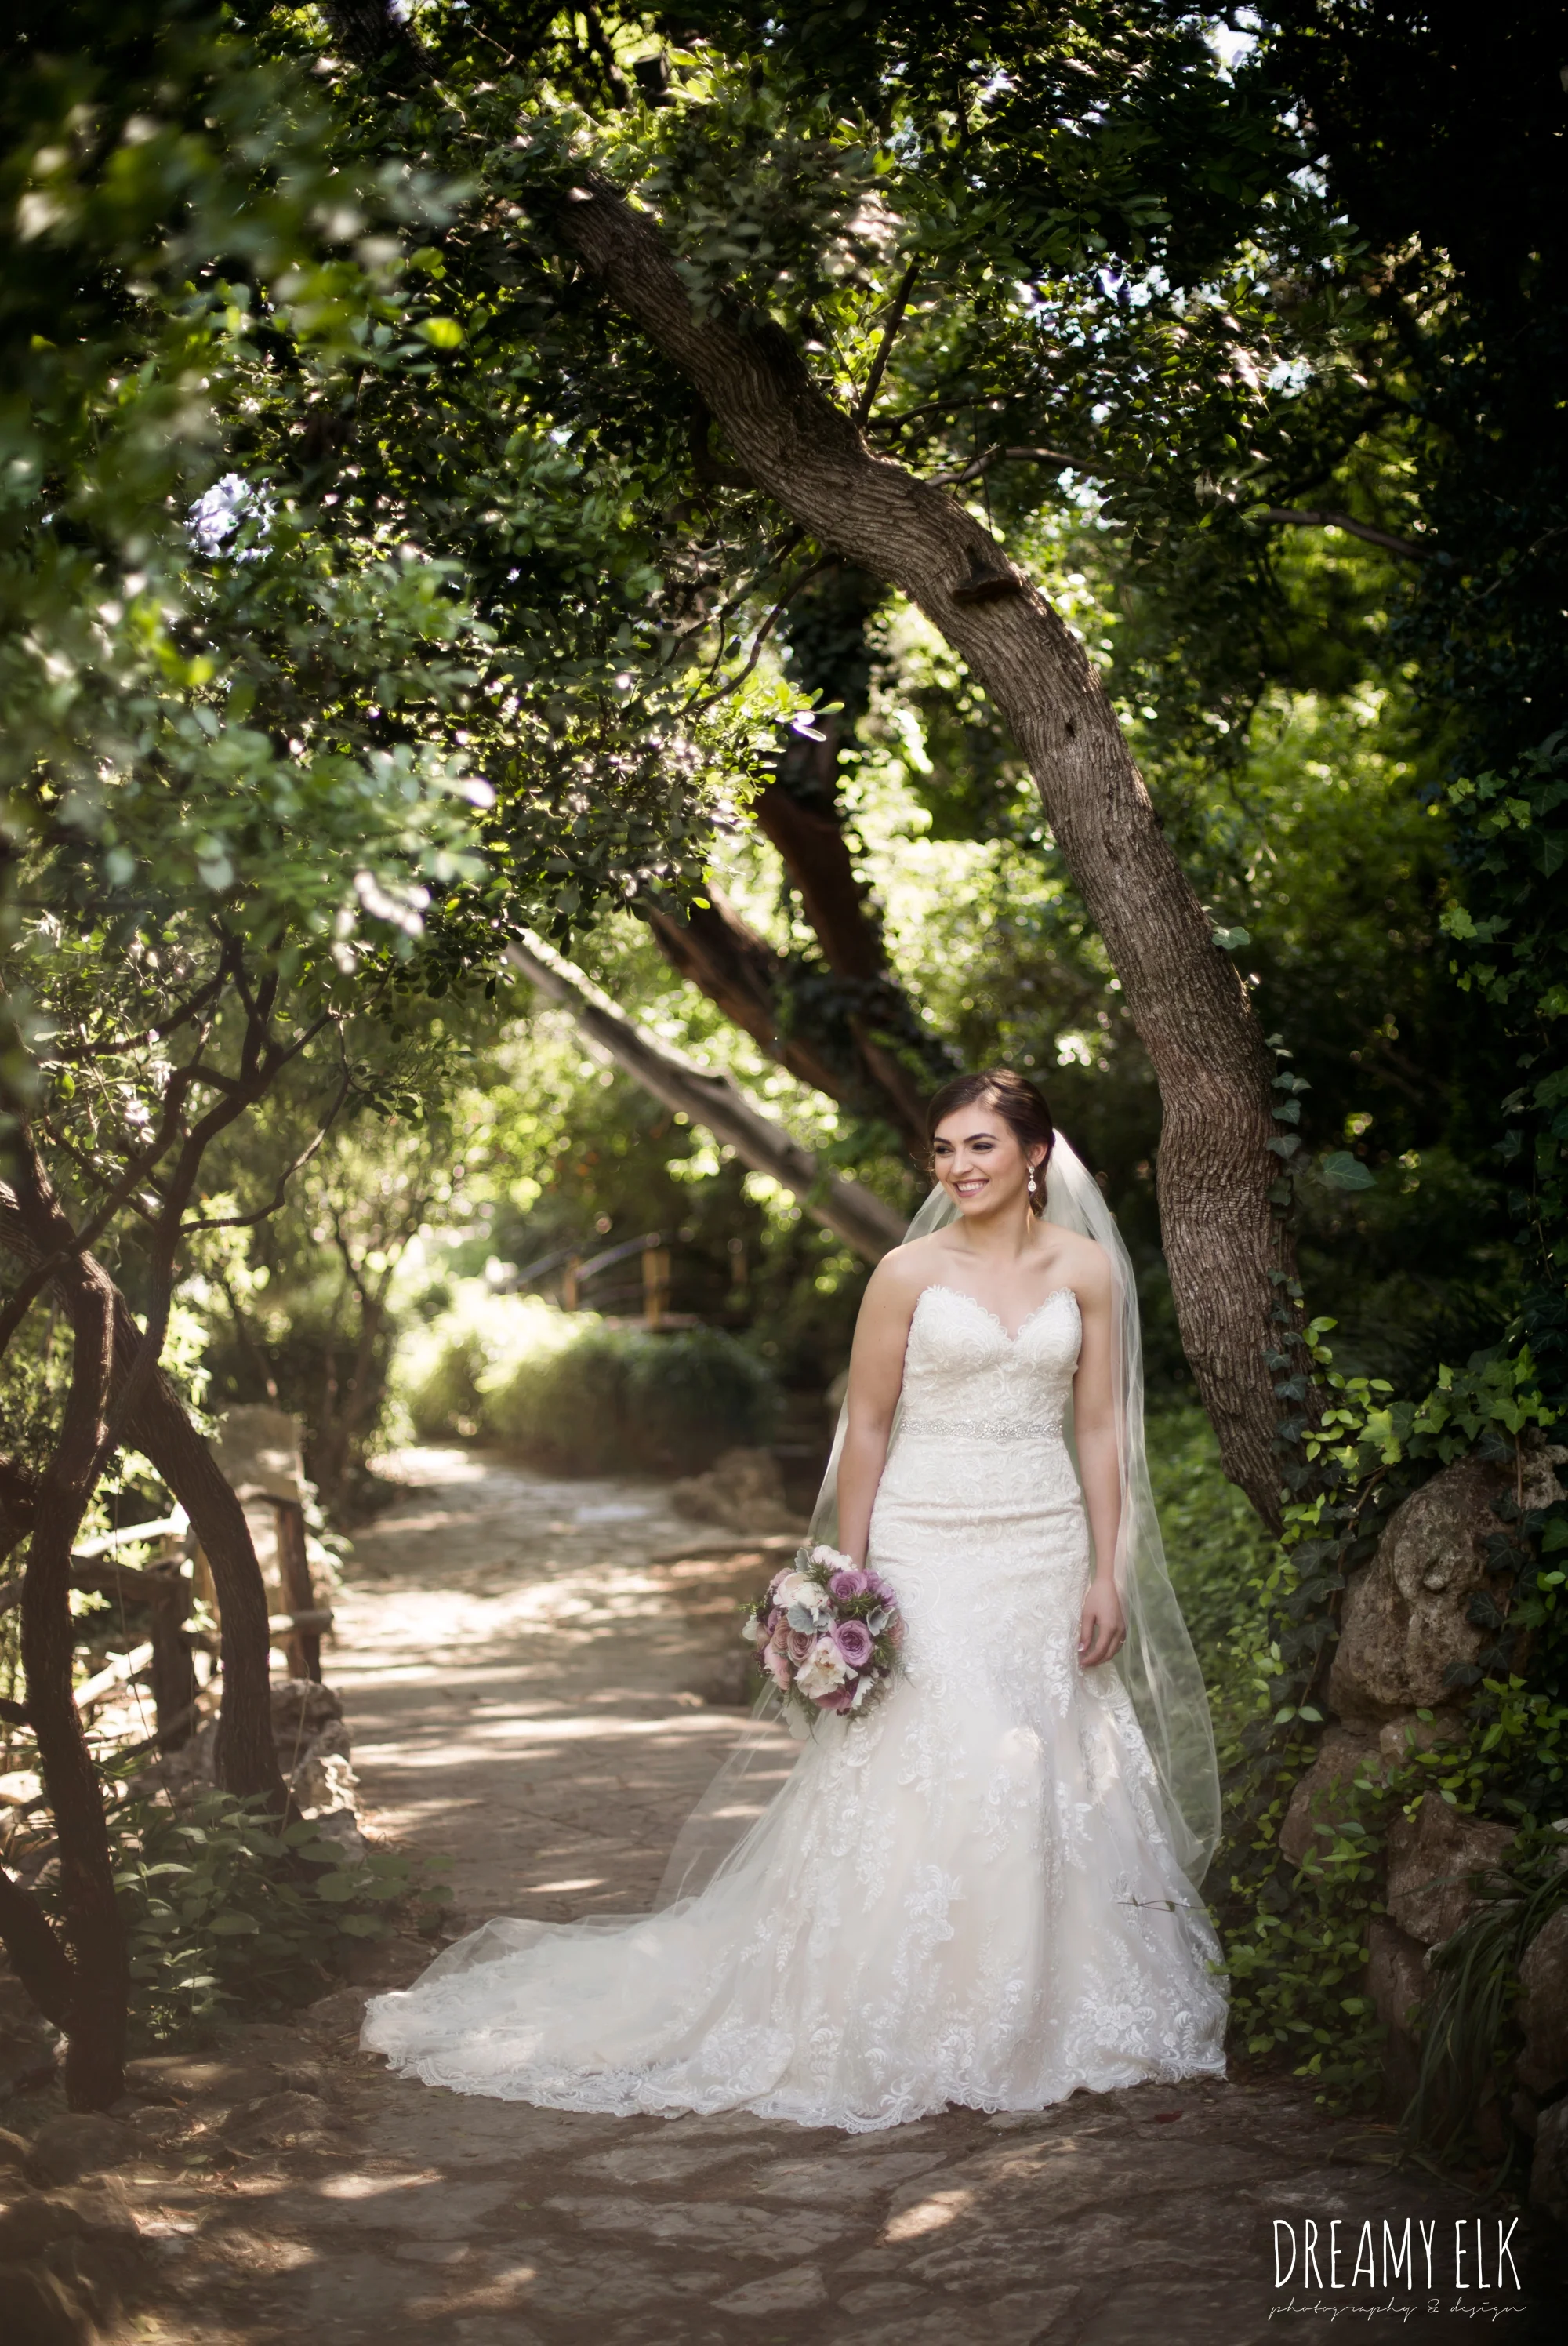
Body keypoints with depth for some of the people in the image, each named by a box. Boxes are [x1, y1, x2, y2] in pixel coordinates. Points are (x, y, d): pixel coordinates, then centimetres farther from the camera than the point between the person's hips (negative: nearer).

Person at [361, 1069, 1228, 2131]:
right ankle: (899, 2026, 8)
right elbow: (868, 1429, 0)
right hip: (928, 1552, -3)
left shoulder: (1088, 1268, 5)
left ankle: (1039, 2018, 20)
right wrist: (850, 1582, -4)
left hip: (1046, 1553, 3)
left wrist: (1108, 1575, 1)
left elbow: (1099, 1429, 5)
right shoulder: (909, 1273, -2)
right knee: (914, 1778, -5)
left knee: (1048, 1780, 5)